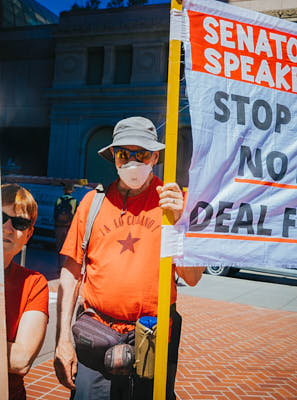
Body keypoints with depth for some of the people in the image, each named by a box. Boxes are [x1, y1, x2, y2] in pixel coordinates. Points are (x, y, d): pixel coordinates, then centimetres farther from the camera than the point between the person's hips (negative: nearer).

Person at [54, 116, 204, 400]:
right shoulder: (93, 201, 3)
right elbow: (71, 272, 4)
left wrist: (179, 222, -18)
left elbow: (193, 278, -4)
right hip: (98, 334, 1)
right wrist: (63, 340, 1)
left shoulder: (171, 201, 0)